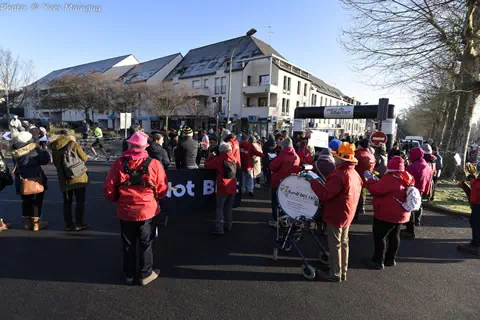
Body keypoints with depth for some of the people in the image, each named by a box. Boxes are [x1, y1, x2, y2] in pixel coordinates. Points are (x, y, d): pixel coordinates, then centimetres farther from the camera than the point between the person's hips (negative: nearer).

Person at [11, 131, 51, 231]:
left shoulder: (15, 152, 0)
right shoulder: (34, 148, -14)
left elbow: (16, 165, 10)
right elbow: (44, 160, -11)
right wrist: (45, 153, 5)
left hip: (22, 181, 5)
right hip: (35, 179, -5)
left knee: (26, 201, 19)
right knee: (37, 201, 7)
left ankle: (27, 222, 27)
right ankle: (36, 223, 11)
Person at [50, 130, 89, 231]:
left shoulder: (54, 149, 4)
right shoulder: (74, 144, -7)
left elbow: (56, 163, 13)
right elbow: (84, 158, -4)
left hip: (63, 179, 4)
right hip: (78, 177, -4)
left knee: (67, 202, 13)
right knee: (80, 201, 5)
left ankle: (68, 224, 17)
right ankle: (79, 224, 7)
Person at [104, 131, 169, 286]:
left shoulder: (119, 163, -10)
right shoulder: (154, 164, -13)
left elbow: (108, 188, -4)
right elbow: (162, 189, -7)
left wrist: (117, 200, 15)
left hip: (125, 211, 2)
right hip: (147, 210, -1)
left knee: (128, 245, 19)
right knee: (145, 244, 16)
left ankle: (129, 275, 35)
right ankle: (146, 275, 28)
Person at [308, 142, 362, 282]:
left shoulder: (339, 175, -26)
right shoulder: (355, 173, 6)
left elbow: (325, 194, -30)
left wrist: (312, 181, -21)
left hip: (336, 215, -9)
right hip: (347, 214, 9)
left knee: (335, 245, 4)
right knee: (343, 243, 18)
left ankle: (335, 274, 17)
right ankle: (343, 272, 31)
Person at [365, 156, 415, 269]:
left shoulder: (390, 179, -25)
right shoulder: (406, 179, 5)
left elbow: (375, 190, -22)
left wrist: (370, 181, -5)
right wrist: (377, 181, 6)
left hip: (387, 214, -9)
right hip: (400, 214, 9)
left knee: (379, 236, 3)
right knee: (394, 236, 18)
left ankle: (378, 261, 11)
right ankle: (391, 259, 31)